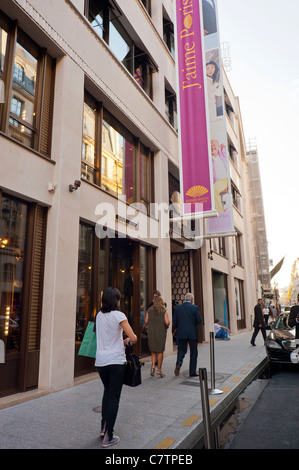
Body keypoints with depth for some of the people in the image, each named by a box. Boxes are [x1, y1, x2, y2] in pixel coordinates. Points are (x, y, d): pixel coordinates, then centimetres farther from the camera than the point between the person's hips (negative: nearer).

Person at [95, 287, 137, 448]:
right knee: (114, 397, 6)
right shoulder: (119, 315, -12)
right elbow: (133, 338, -11)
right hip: (116, 361, -5)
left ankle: (103, 427, 28)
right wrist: (130, 339, 11)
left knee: (107, 392, 25)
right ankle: (108, 437, 12)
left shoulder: (99, 315, 5)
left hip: (100, 361, 6)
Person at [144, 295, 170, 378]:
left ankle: (153, 365, 0)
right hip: (161, 332, -2)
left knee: (153, 350, 16)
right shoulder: (164, 310, -6)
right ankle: (159, 370, 10)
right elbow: (167, 322, -14)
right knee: (160, 351, 7)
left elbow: (146, 321, -2)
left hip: (151, 332, 2)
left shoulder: (149, 310, 0)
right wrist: (167, 325, 8)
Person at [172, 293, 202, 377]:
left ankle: (178, 363, -14)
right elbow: (199, 320, -10)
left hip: (181, 334, 2)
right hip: (192, 334, -2)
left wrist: (174, 331, 17)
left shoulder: (178, 308, 1)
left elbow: (174, 321, 3)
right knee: (193, 353, 10)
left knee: (181, 350, 13)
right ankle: (192, 372, 14)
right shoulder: (195, 308, -8)